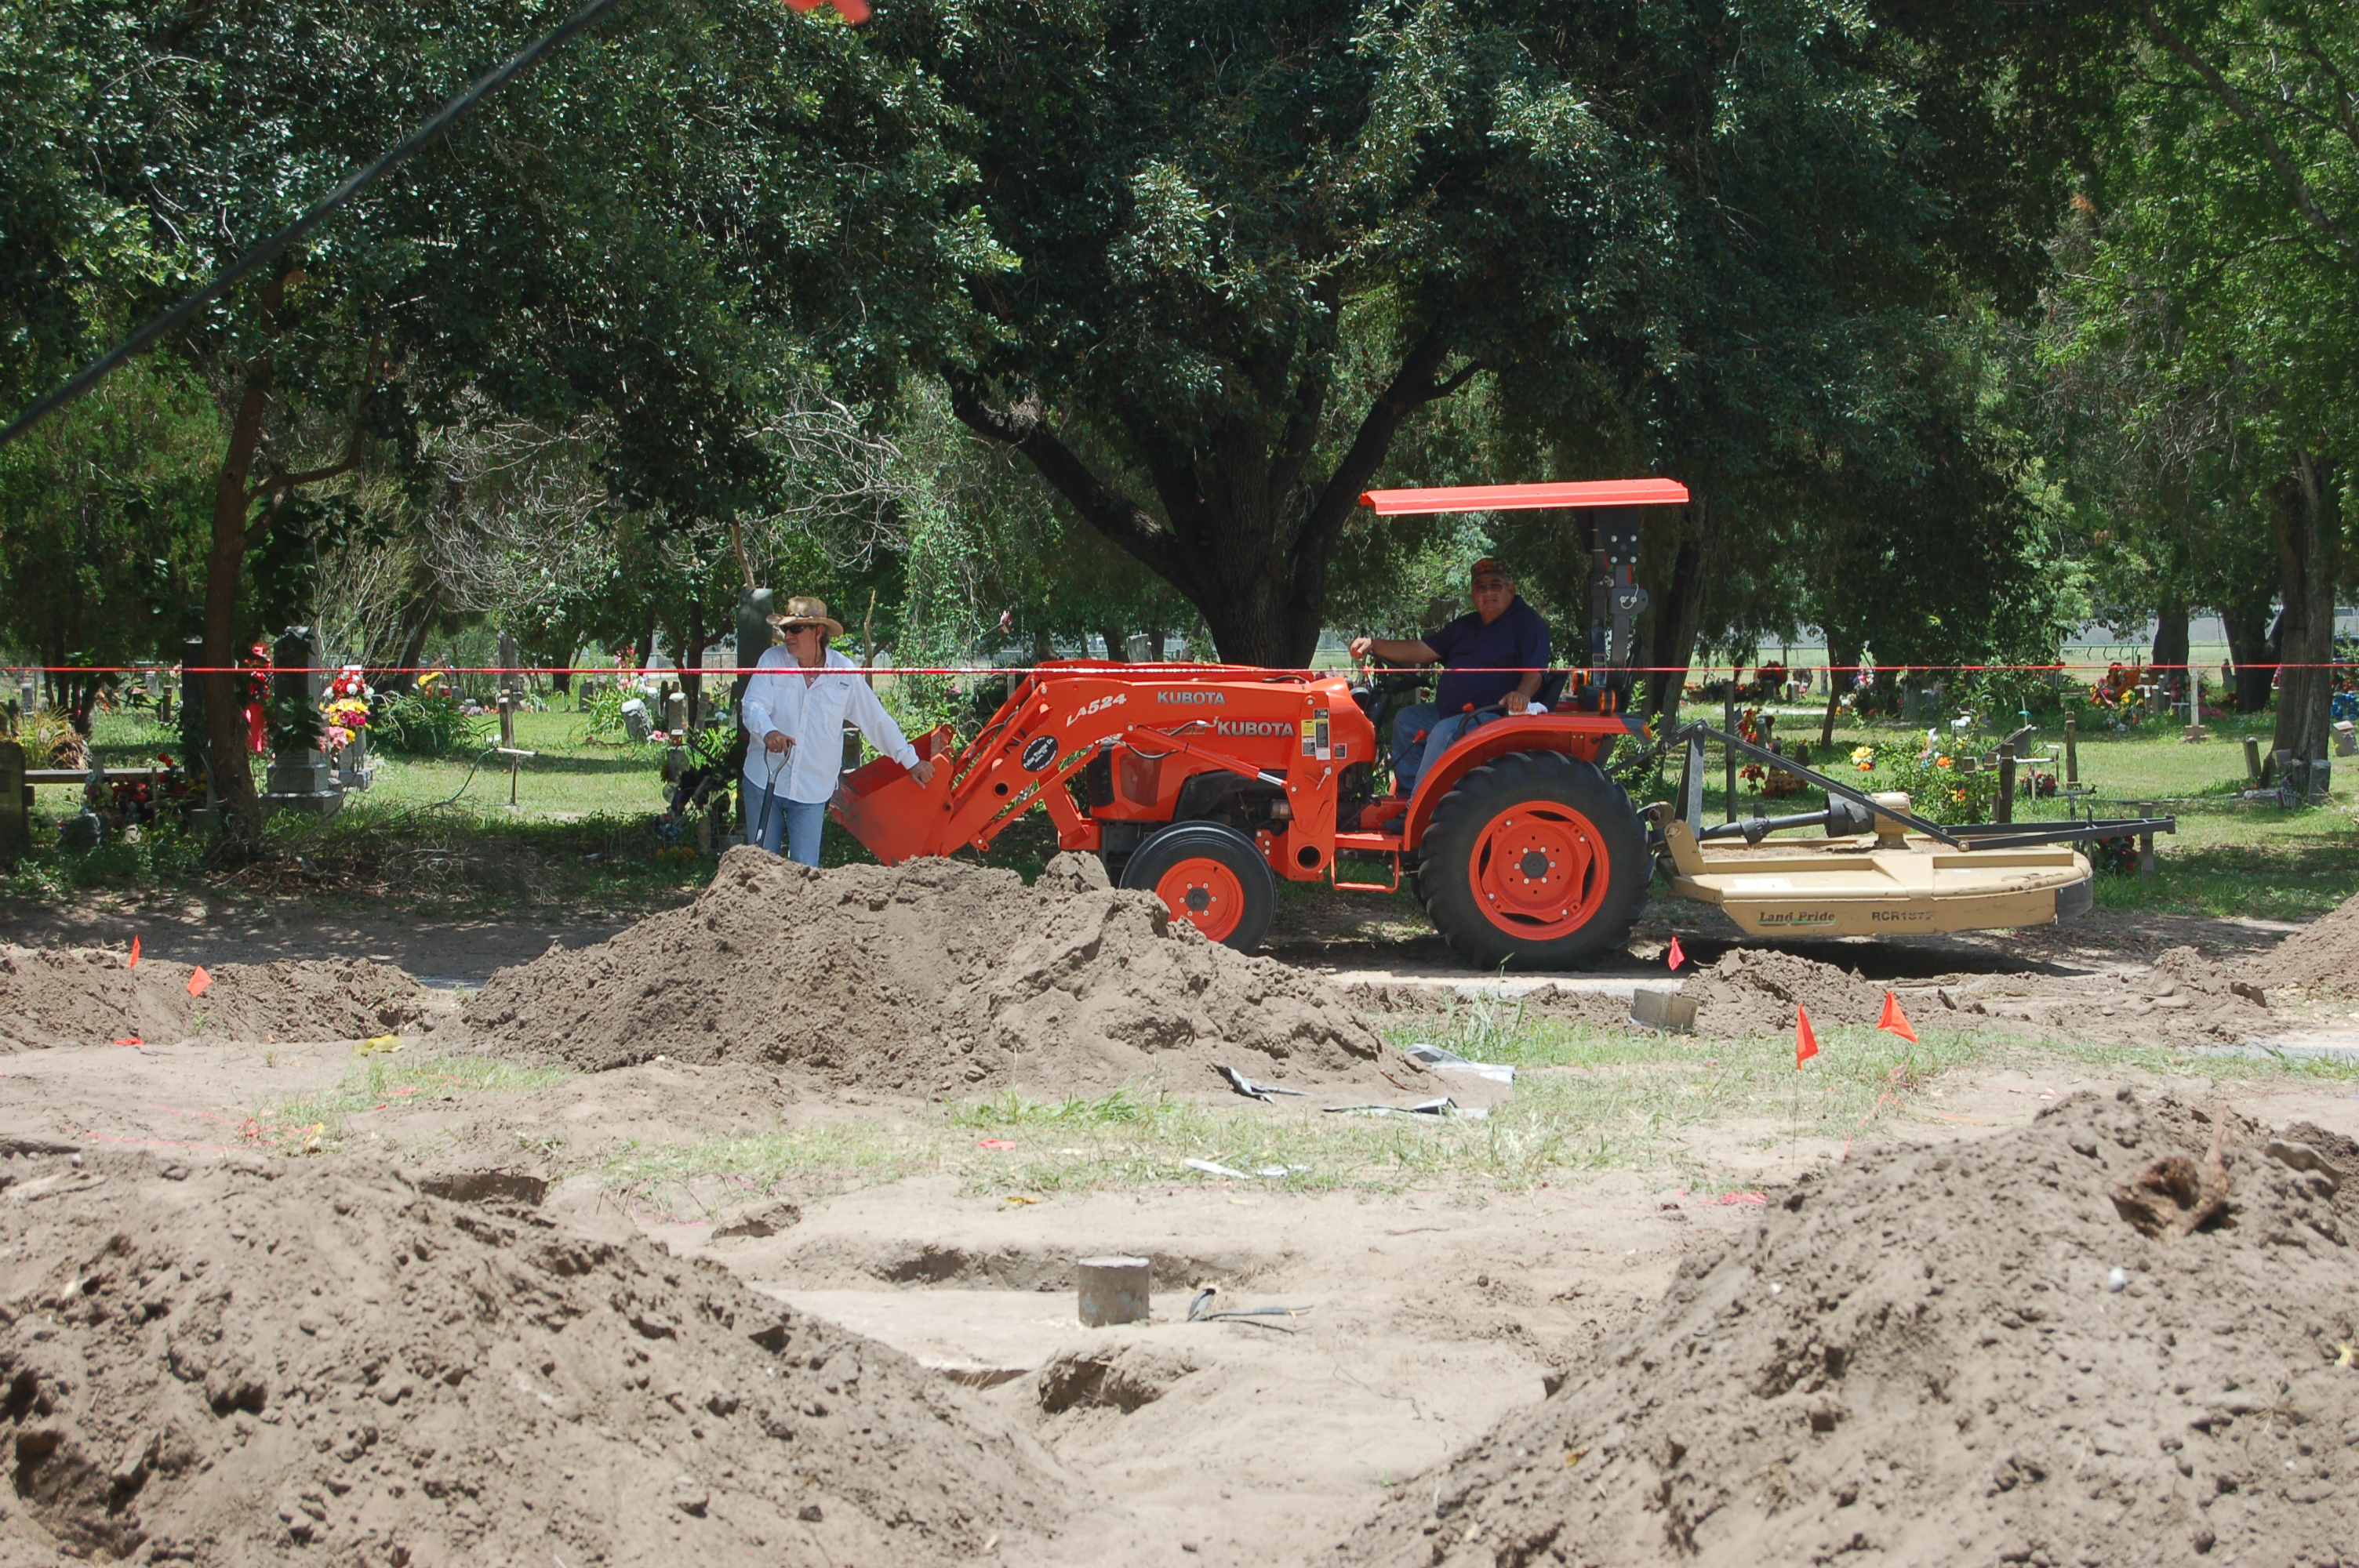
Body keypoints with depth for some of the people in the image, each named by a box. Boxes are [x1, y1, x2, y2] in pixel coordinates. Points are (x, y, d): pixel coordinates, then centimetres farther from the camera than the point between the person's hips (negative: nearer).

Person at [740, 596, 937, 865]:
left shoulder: (844, 672, -1)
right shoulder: (772, 661, -3)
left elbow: (876, 720, 8)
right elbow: (753, 706, -15)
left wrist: (911, 761, 12)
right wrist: (768, 732, -38)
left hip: (812, 791, 0)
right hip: (764, 782, 0)